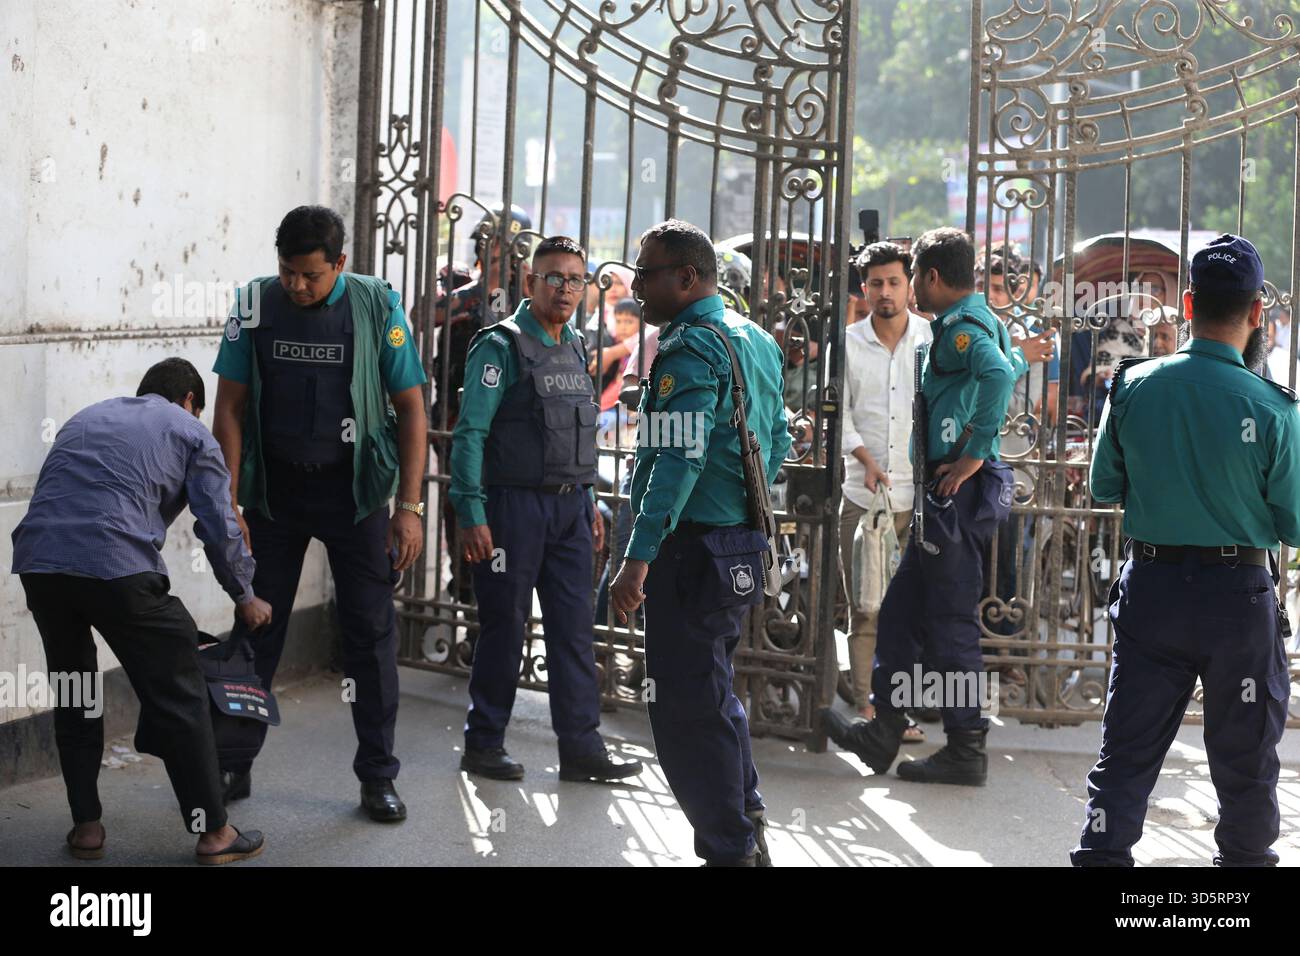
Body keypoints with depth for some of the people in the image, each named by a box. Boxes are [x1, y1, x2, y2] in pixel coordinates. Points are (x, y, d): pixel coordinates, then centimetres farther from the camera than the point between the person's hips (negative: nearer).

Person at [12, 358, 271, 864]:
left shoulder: (85, 418, 31)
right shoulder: (190, 432, 16)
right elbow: (219, 530, 11)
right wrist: (246, 598, 25)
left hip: (37, 561, 5)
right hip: (117, 568, -5)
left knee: (73, 698, 22)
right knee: (179, 700, 7)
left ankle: (86, 826, 25)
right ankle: (213, 832, 11)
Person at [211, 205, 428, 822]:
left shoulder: (377, 306, -7)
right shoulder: (257, 303, -4)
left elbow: (410, 408, -4)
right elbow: (231, 406, -1)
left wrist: (409, 507, -10)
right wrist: (228, 503, -7)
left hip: (355, 491, -1)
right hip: (274, 489, 1)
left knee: (370, 632, 0)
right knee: (257, 629, 7)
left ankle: (378, 777, 10)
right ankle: (234, 765, 19)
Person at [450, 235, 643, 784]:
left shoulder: (575, 348, 14)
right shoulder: (501, 347, -8)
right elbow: (470, 433, -12)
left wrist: (590, 502, 17)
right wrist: (471, 514, -17)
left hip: (569, 509, 7)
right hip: (516, 505, -6)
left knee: (574, 629, 5)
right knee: (504, 627, 1)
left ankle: (581, 747, 9)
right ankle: (483, 744, 13)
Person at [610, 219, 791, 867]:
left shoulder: (691, 347, -16)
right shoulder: (754, 339, 14)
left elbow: (679, 460, -25)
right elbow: (778, 440, 20)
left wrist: (638, 559, -27)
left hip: (694, 547, -10)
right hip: (741, 544, 10)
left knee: (685, 711, -3)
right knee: (713, 695, 22)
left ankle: (729, 850, 3)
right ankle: (746, 829, 32)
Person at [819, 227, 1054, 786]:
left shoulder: (962, 327, -15)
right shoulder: (982, 322, 18)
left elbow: (997, 374, -35)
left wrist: (972, 455, -31)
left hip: (958, 493, -11)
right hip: (948, 495, 11)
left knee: (951, 623, -4)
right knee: (901, 612, 14)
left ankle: (966, 751, 4)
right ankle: (883, 733, 21)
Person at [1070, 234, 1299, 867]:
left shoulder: (1133, 386, -6)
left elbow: (1103, 488, 5)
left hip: (1150, 587, 2)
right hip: (1239, 596, -2)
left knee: (1127, 747, 10)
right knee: (1245, 753, 14)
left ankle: (1101, 853, 10)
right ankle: (1245, 856, 26)